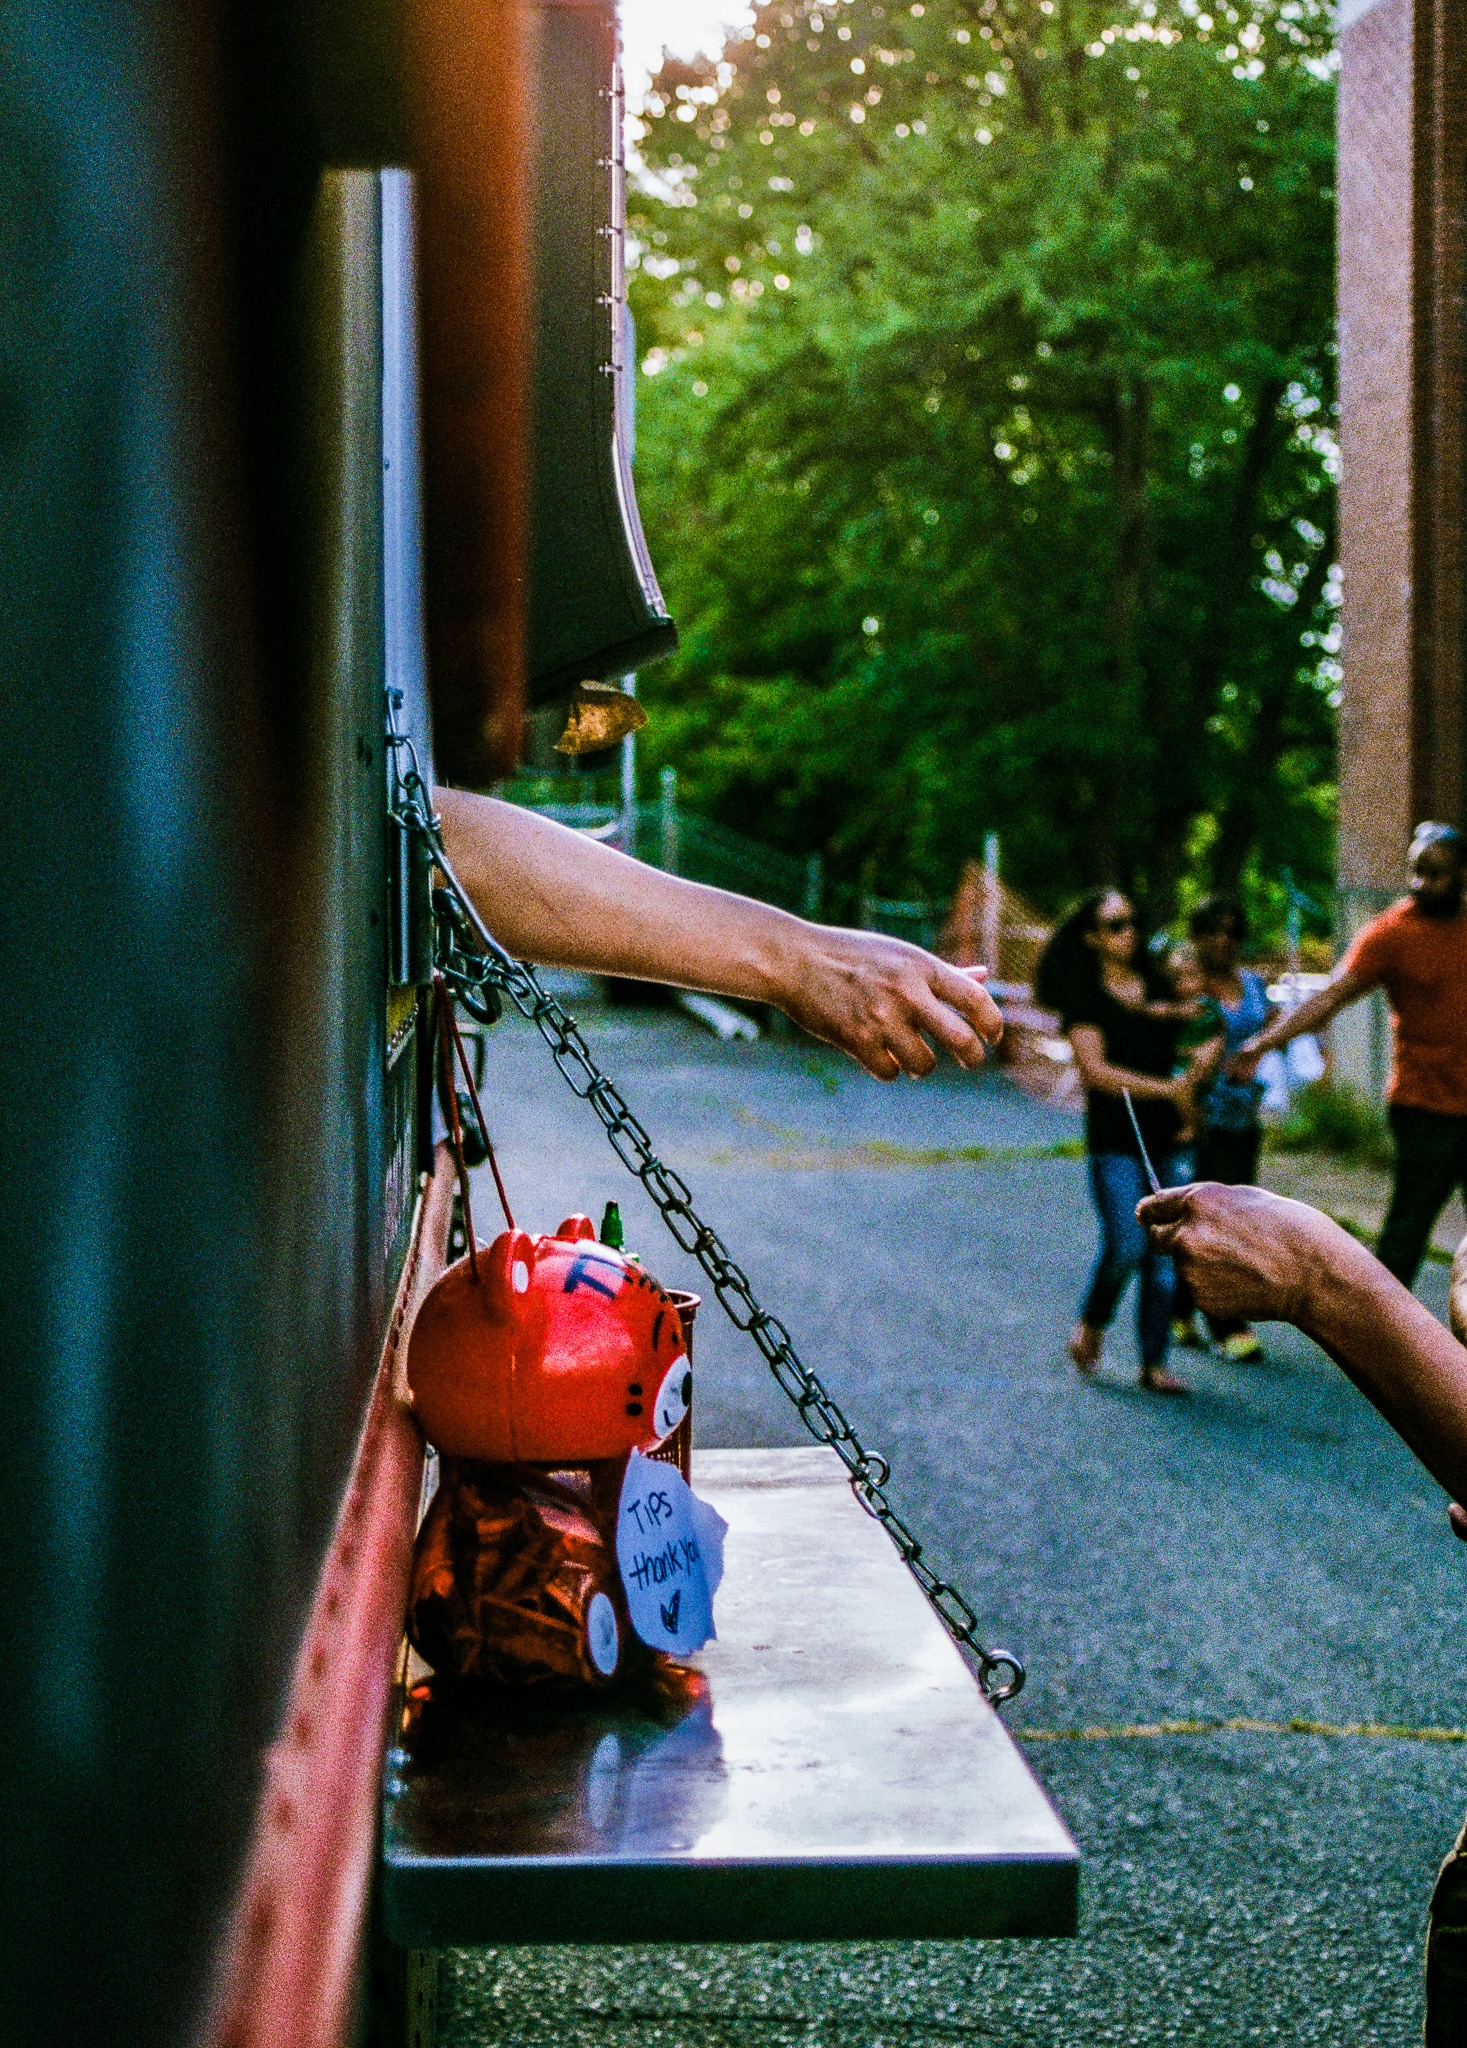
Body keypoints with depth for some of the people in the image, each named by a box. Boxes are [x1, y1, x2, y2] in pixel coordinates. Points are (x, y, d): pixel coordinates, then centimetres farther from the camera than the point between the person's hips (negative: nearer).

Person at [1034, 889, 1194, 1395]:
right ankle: (1092, 1324, 14)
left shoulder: (1157, 984, 12)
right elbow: (1096, 1070, -12)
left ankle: (1154, 1362, 10)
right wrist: (1166, 1088, -17)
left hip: (1166, 1136, 5)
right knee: (1126, 1244, -14)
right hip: (1115, 1139, -4)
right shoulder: (1083, 997, -2)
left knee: (1165, 1255, 2)